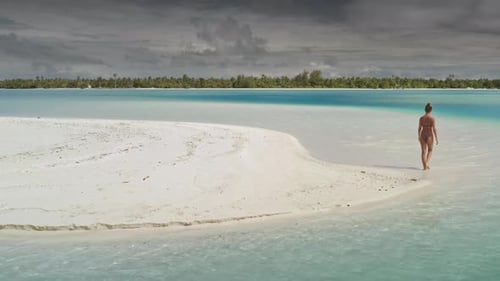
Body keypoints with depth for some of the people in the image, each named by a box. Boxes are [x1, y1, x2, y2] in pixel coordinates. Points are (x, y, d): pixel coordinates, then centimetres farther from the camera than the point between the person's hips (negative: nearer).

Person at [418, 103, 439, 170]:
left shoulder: (421, 118, -2)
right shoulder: (432, 118, -12)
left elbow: (419, 128, 6)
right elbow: (434, 129, -13)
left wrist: (419, 136, 20)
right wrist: (436, 139, -7)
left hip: (423, 136, 2)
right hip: (429, 136, -2)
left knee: (423, 151, 12)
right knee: (430, 150, 19)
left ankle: (425, 166, 13)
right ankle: (427, 163, 1)